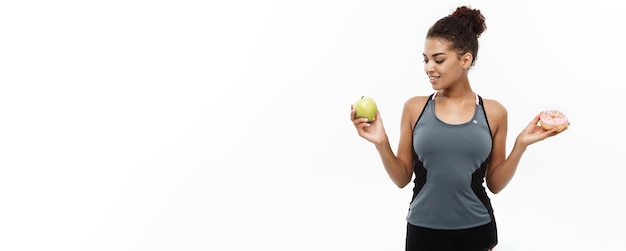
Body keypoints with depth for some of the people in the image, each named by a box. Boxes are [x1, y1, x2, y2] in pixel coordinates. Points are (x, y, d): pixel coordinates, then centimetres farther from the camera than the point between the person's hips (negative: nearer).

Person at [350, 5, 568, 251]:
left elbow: (495, 184, 3)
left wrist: (521, 144, -8)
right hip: (423, 230, 0)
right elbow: (402, 179, 1)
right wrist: (382, 144, -13)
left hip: (476, 231, 0)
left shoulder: (493, 112, -1)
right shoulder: (414, 108, -2)